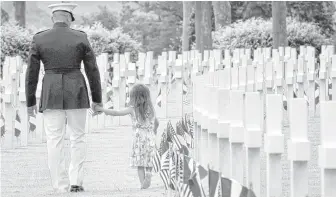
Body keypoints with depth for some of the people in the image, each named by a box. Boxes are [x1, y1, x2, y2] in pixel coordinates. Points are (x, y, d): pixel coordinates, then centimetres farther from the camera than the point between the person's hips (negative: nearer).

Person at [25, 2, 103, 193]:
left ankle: (61, 187, 2)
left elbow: (32, 73, 1)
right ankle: (76, 181, 4)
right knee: (78, 138, 13)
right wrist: (97, 99, 10)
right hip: (76, 94, 0)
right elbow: (93, 70, 1)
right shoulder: (81, 37, -1)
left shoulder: (39, 39, 0)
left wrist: (30, 102, 8)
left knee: (55, 142, 3)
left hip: (51, 95, 0)